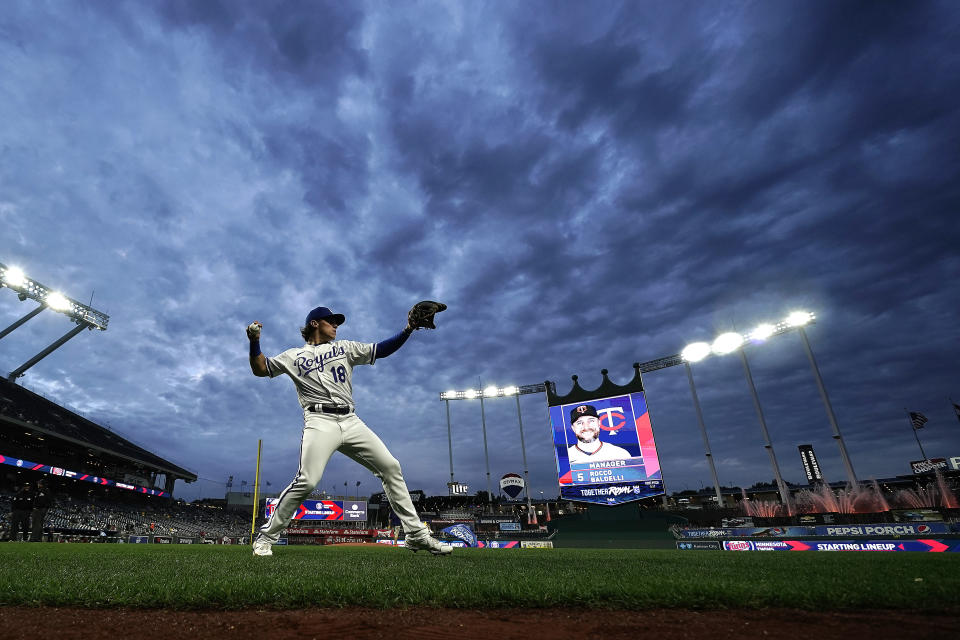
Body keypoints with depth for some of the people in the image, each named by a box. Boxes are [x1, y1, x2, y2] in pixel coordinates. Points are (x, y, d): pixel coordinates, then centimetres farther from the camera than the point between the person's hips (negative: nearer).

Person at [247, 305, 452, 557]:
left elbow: (381, 350, 15)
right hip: (320, 422, -4)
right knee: (307, 481, -21)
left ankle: (416, 535, 4)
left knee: (391, 467, -2)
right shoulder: (294, 356, 15)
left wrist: (408, 330, 2)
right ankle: (266, 537, 2)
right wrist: (254, 341, -4)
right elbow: (260, 369, 13)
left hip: (351, 422, 4)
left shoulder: (345, 347, 22)